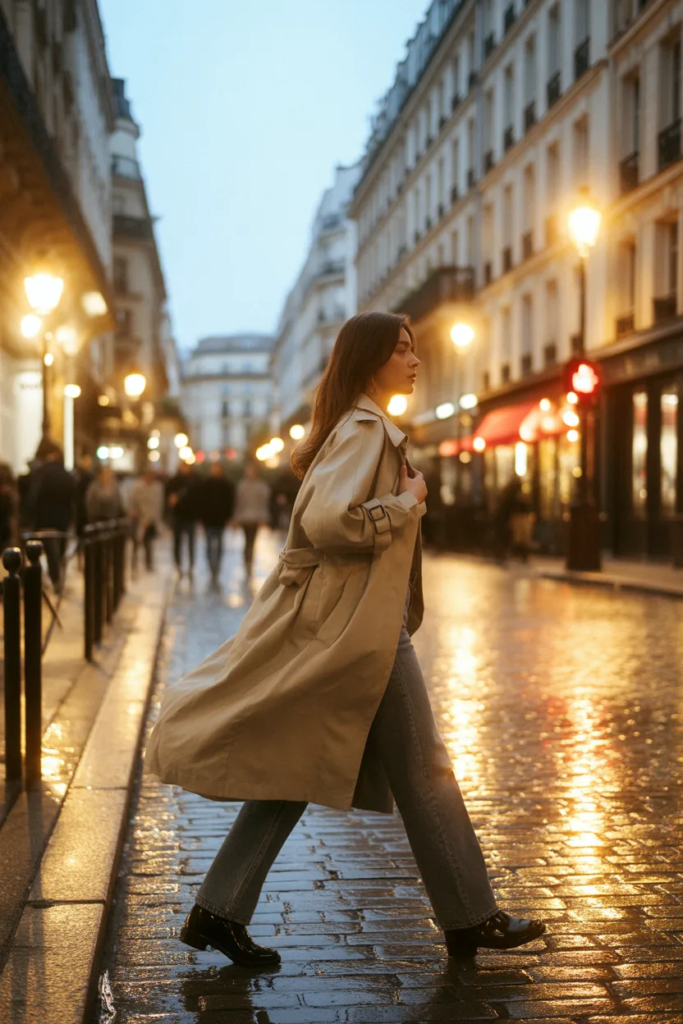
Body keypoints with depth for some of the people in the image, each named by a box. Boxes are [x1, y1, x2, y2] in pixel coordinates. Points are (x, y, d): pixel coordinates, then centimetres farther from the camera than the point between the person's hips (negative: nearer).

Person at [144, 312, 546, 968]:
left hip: (338, 625, 10)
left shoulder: (365, 428, 18)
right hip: (358, 627, -10)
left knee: (294, 776, 10)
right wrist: (408, 503, -16)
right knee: (422, 773, 2)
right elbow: (329, 521, -28)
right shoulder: (365, 430, -15)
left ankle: (218, 911, 12)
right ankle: (470, 919, 15)